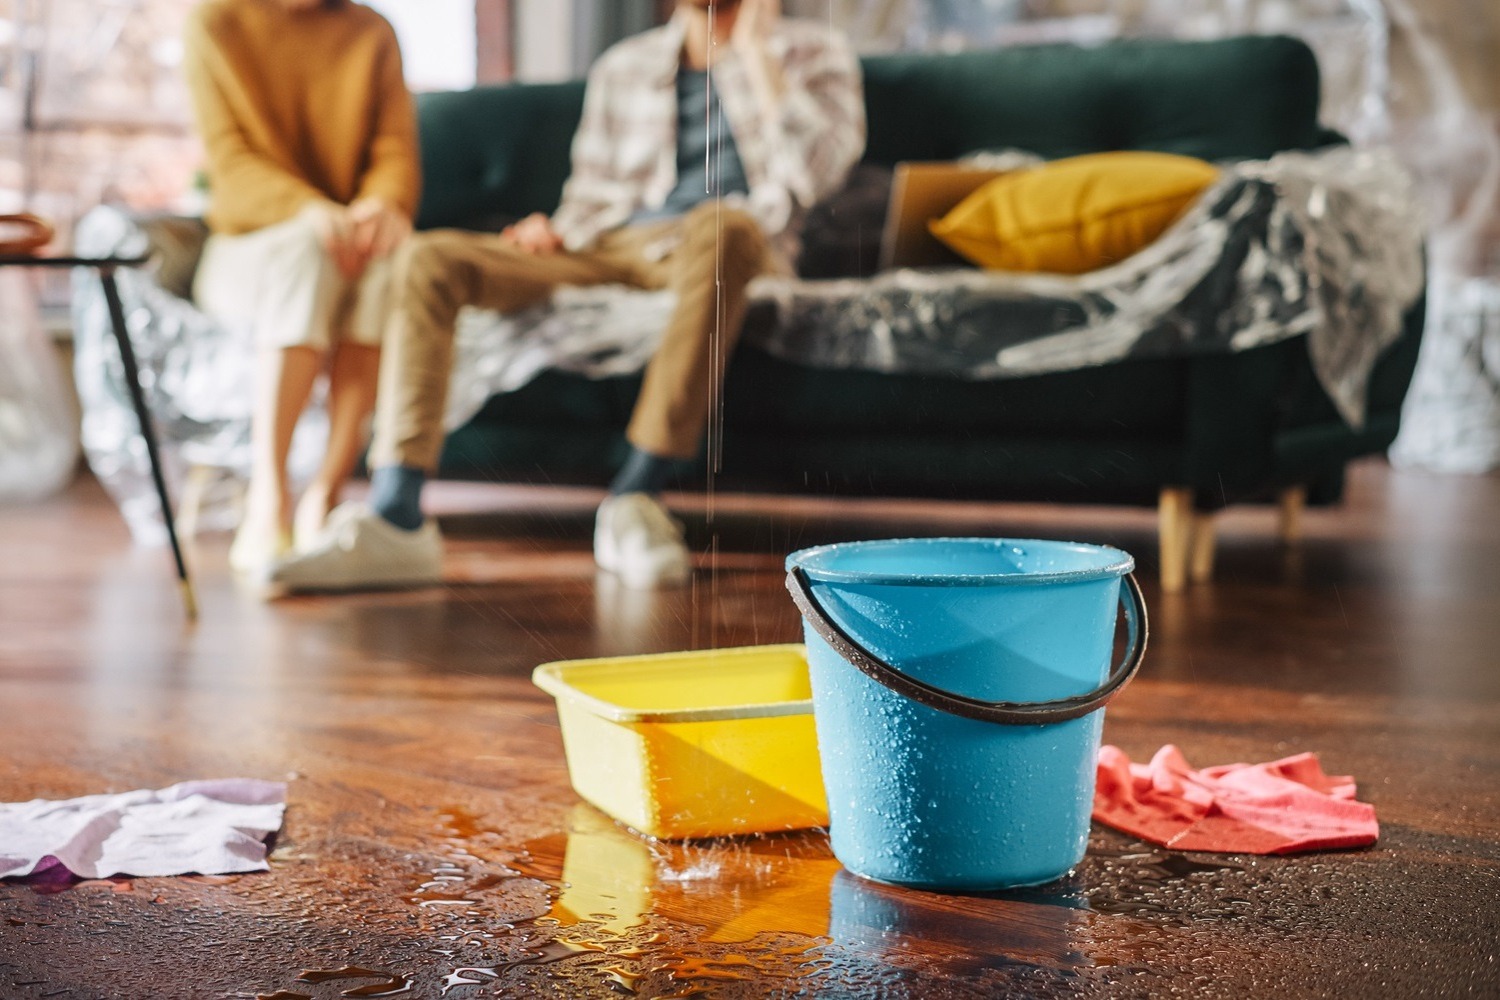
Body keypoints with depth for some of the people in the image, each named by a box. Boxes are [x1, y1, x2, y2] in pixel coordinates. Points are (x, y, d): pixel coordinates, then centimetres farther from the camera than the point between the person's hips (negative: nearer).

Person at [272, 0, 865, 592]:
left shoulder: (810, 52, 13)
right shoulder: (622, 69, 25)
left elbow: (814, 172, -5)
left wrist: (756, 52, -3)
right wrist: (557, 231, 2)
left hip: (731, 243, -4)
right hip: (610, 249, 4)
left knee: (721, 224, -41)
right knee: (429, 259, -16)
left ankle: (634, 499, -41)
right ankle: (395, 521, -31)